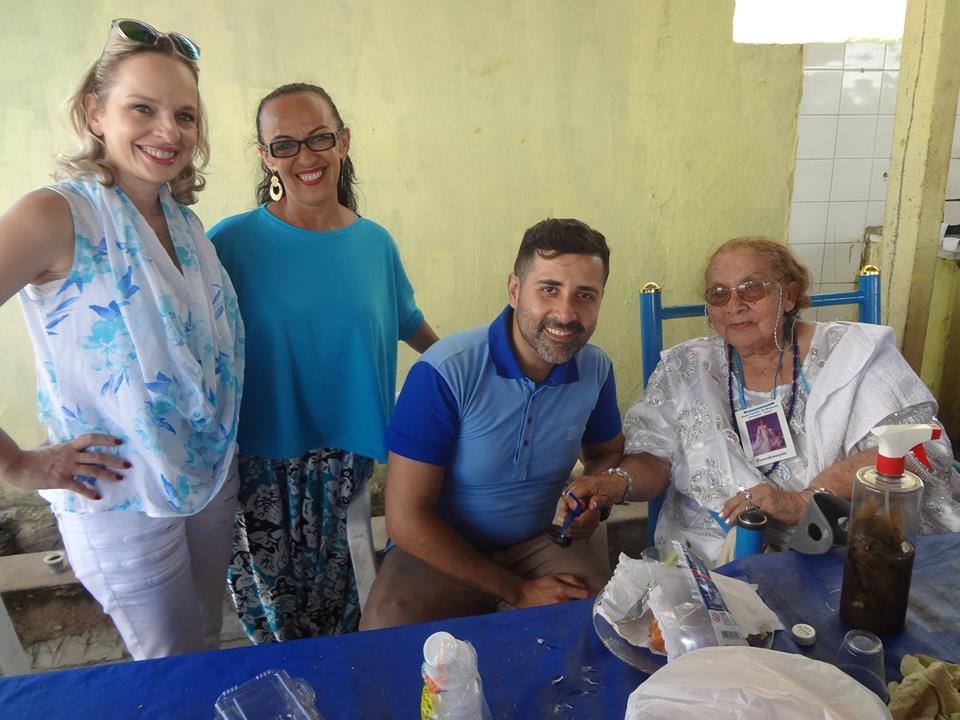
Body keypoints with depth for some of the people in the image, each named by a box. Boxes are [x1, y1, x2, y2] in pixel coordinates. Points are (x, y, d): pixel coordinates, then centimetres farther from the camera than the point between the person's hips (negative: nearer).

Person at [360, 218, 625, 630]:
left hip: (543, 540, 4)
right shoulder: (445, 373, -23)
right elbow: (406, 521, -20)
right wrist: (516, 592, -17)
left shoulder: (596, 369, -5)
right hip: (442, 551, -3)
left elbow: (608, 452, 16)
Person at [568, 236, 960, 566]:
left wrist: (804, 500, -22)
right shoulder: (685, 369, 8)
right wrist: (617, 483, -17)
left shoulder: (852, 354, 2)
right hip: (707, 561, 1)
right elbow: (654, 459, 6)